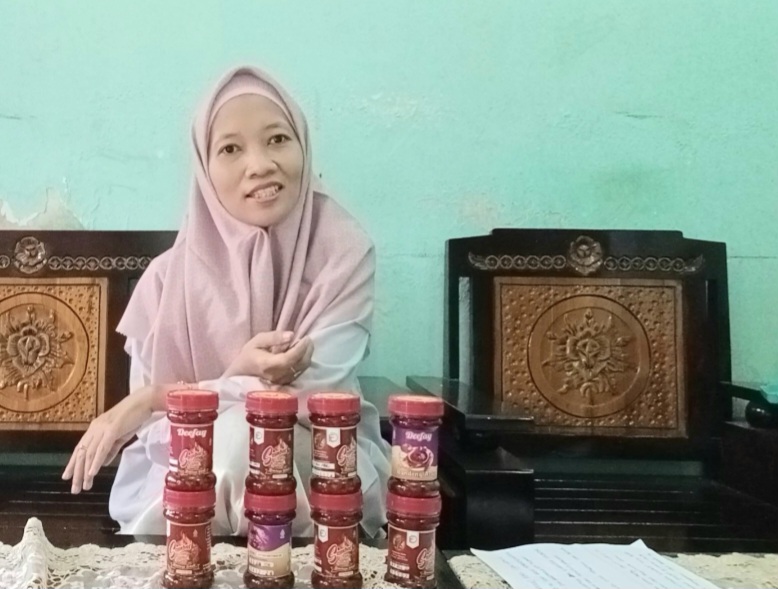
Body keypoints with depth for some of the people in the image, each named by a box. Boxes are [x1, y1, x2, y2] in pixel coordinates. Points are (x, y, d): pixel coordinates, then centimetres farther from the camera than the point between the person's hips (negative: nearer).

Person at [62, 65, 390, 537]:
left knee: (244, 433, -33)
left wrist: (161, 398, -22)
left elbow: (310, 399, -18)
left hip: (324, 459, 0)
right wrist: (240, 378, -31)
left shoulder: (344, 251, -14)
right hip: (192, 472, 1)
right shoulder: (171, 276, -9)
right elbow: (152, 424, -10)